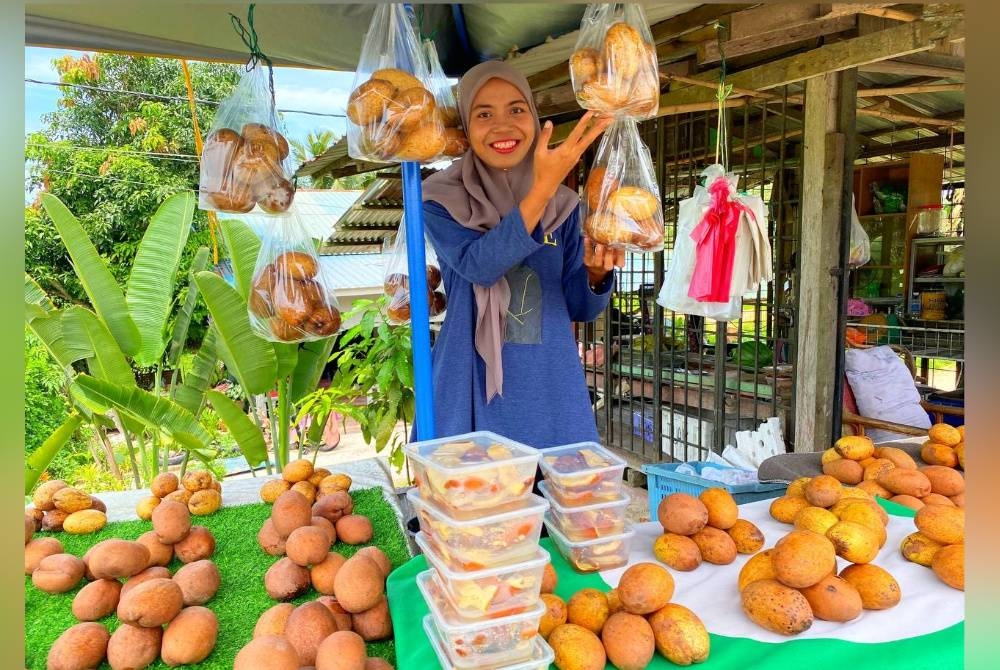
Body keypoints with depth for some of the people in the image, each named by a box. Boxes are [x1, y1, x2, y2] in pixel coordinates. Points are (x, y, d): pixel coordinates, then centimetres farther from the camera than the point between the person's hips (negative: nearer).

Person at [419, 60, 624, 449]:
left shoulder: (563, 203, 5)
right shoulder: (441, 199, -4)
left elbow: (580, 308, 6)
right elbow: (478, 265, -23)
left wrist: (597, 274, -15)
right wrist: (542, 187, -30)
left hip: (551, 387, 3)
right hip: (471, 385, -3)